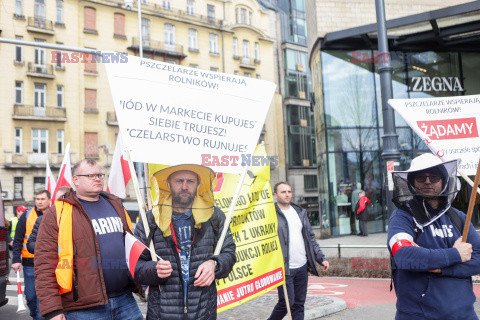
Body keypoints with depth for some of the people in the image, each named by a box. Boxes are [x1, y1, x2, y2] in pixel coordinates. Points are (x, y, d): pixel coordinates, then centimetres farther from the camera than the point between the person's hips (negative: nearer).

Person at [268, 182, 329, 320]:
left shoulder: (300, 212, 13)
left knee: (299, 304, 10)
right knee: (286, 302, -4)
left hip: (302, 267, 6)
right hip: (284, 269, -6)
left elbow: (310, 237, 18)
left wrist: (321, 258, 11)